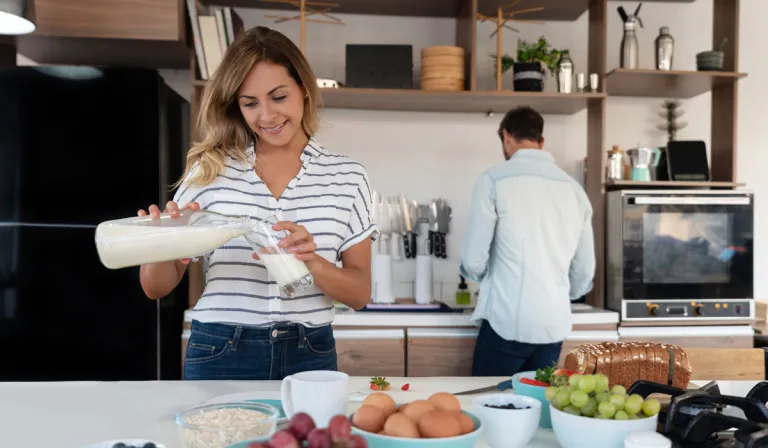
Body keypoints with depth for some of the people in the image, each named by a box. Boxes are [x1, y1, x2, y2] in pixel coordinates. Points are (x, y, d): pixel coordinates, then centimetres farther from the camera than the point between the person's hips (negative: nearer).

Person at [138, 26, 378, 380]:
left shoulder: (347, 177, -2)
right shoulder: (212, 168, -2)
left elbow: (360, 294, -3)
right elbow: (157, 288, 1)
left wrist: (313, 262, -22)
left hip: (309, 357, 0)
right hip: (219, 356, 0)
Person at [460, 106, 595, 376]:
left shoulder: (494, 180, -6)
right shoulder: (574, 189, 7)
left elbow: (474, 260, -7)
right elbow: (585, 271, 13)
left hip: (507, 321, -4)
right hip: (555, 324, 5)